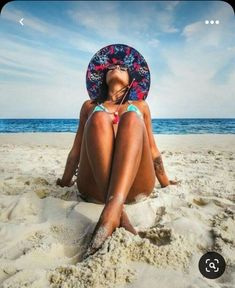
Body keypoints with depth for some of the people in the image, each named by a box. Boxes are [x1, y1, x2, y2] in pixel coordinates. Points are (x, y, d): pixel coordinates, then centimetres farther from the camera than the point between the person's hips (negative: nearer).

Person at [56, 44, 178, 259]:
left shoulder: (140, 106, 23)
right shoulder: (90, 106, 23)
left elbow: (152, 148, 24)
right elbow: (77, 148, 23)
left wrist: (165, 183, 27)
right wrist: (66, 180, 26)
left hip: (135, 187, 1)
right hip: (94, 187, 0)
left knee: (132, 119, -23)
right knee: (99, 119, -23)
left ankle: (111, 213, -43)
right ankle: (119, 214, -41)